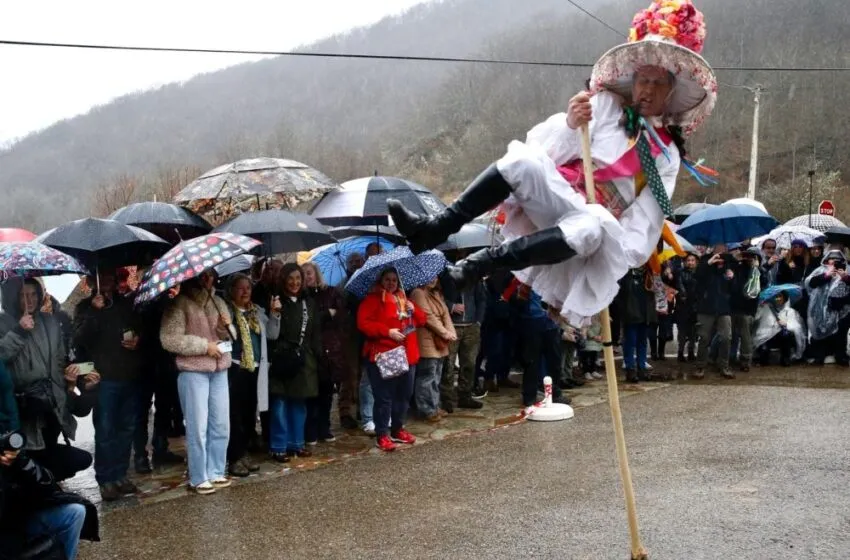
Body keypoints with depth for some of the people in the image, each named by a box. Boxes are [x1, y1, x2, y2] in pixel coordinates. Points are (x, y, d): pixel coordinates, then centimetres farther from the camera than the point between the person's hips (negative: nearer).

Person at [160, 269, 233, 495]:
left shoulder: (218, 302, 12)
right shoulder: (180, 303, -7)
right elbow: (169, 339, -15)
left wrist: (226, 327, -4)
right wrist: (204, 345, -15)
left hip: (219, 370, 7)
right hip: (193, 372, -6)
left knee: (221, 425, 11)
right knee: (198, 427, -3)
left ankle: (215, 472, 22)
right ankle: (198, 478, 6)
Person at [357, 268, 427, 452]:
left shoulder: (404, 300, 19)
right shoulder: (372, 299, -3)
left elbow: (422, 320, 20)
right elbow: (364, 323, -14)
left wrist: (413, 310, 0)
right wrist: (388, 331, -20)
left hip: (407, 355, 7)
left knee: (404, 394, 13)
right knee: (384, 396, -6)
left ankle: (397, 429, 26)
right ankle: (382, 435, 1)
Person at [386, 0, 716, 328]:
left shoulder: (667, 153, 14)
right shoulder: (606, 105, 14)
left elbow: (647, 217, 4)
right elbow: (548, 151, 2)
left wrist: (626, 253, -15)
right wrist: (570, 125, -19)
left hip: (598, 221, -1)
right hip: (557, 199, 1)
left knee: (594, 227, -40)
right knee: (521, 161, -32)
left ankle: (483, 263, -40)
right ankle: (434, 230, -32)